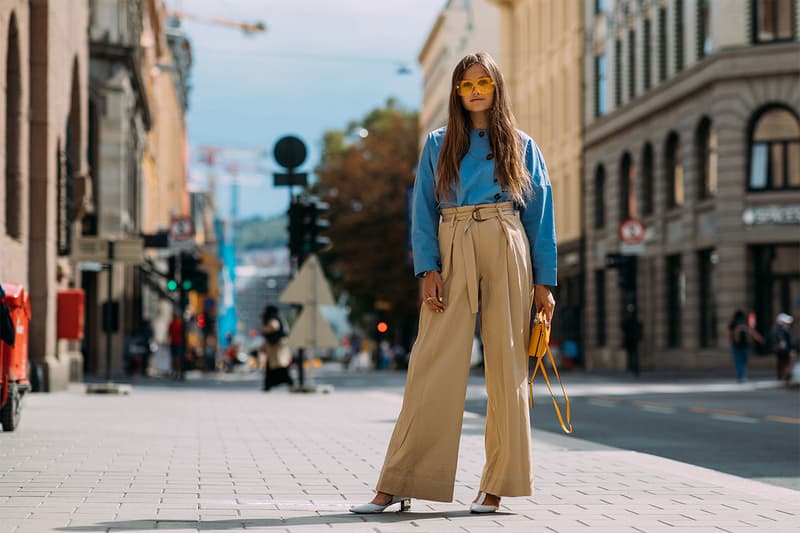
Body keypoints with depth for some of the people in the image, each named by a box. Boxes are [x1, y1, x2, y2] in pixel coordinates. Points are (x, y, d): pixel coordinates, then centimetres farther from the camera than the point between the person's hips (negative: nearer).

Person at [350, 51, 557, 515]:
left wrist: (544, 281, 3)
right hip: (452, 253, 0)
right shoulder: (438, 145, 14)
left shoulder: (521, 146, 12)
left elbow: (541, 215, 10)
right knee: (433, 364, -6)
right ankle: (397, 485, -6)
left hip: (507, 250, 0)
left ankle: (496, 485, 5)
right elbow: (423, 211, 8)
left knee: (507, 363, -1)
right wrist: (428, 268, -6)